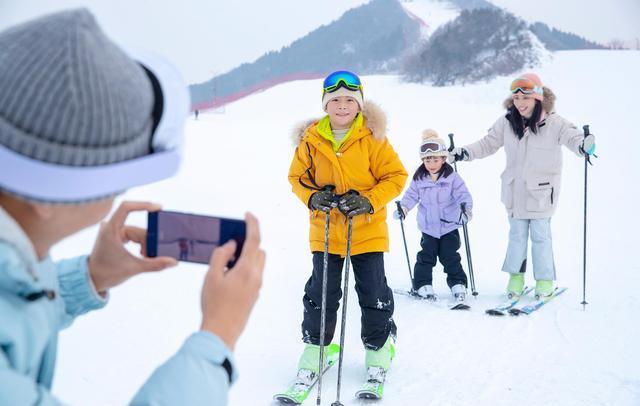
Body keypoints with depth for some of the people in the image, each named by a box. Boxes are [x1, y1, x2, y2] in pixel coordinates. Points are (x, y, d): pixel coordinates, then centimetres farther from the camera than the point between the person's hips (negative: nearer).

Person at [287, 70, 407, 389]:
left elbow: (395, 176, -4)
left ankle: (379, 350, 26)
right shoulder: (311, 140, -3)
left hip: (367, 231, -1)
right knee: (321, 294, 5)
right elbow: (297, 176, 7)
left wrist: (369, 201, -18)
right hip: (325, 231, 1)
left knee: (374, 295, 6)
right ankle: (314, 350, 22)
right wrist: (313, 197, -13)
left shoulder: (372, 138, -7)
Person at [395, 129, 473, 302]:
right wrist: (403, 208, -18)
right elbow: (411, 195, 0)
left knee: (450, 257, 3)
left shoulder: (452, 177, -8)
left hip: (449, 226, -2)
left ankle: (458, 284, 14)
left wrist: (465, 207, -32)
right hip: (428, 228, 2)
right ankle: (423, 285, 12)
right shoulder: (419, 179, -1)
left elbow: (462, 194, -13)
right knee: (426, 257, 2)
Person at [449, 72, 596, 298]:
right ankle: (516, 276, 24)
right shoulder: (507, 123, -2)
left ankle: (545, 279, 17)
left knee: (540, 235, 4)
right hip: (514, 190, 3)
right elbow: (488, 144, 8)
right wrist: (465, 153, -3)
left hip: (541, 191, -3)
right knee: (517, 235, 12)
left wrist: (584, 145, -47)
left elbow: (572, 137, -24)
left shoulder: (553, 123, -13)